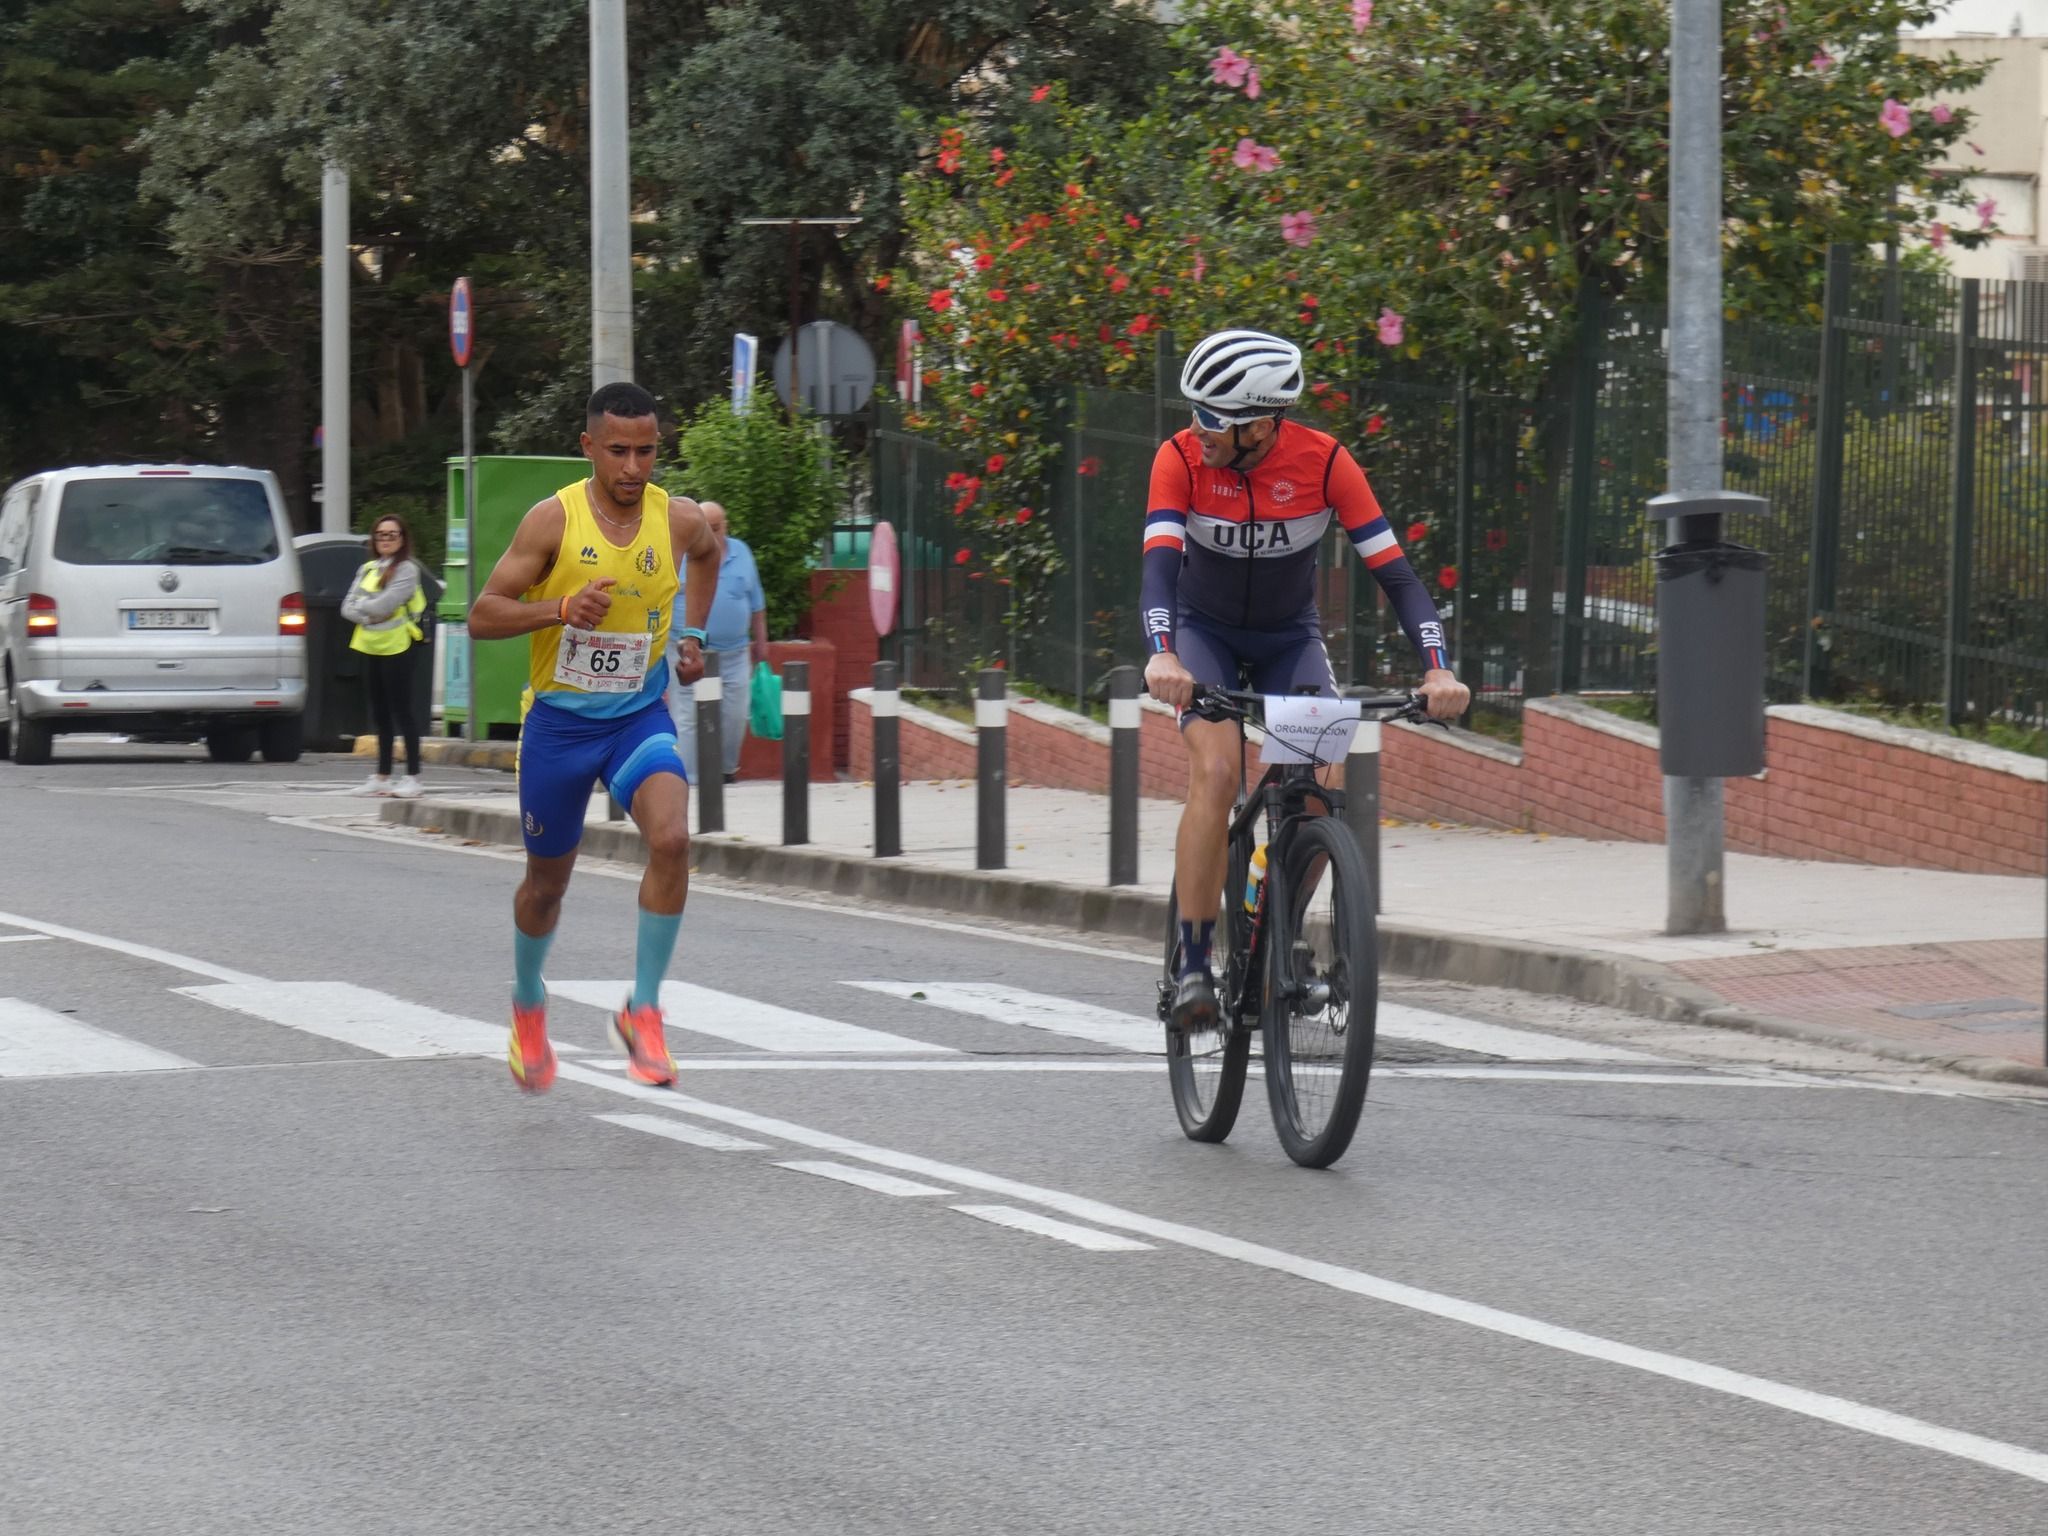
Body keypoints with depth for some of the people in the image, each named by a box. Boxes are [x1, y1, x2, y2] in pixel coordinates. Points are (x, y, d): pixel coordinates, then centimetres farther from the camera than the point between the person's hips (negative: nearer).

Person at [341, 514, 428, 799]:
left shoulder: (406, 570, -5)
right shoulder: (367, 569, 14)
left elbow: (386, 603, -17)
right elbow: (348, 607, 7)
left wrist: (361, 606, -2)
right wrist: (367, 615, -11)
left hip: (397, 648, -7)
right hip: (371, 648, 7)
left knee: (401, 711, -5)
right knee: (380, 714, 11)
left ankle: (412, 777, -3)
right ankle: (381, 776, 16)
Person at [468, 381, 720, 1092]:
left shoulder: (680, 520, -5)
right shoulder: (553, 520, -14)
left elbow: (709, 554, 22)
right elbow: (482, 616, -12)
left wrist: (692, 635, 15)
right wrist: (558, 608, -27)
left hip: (639, 716, 1)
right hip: (559, 718, -1)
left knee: (671, 839, -25)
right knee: (547, 879, 13)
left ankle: (643, 1012, -13)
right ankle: (528, 1006, 42)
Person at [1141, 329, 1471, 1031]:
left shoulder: (1324, 462, -22)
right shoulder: (1182, 458, -23)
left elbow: (1395, 571, -23)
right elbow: (1160, 563, -33)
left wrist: (1438, 668, -36)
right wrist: (1162, 656, -52)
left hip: (1290, 637, 1)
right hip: (1205, 631, -1)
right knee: (1216, 773, -25)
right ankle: (1193, 966, -19)